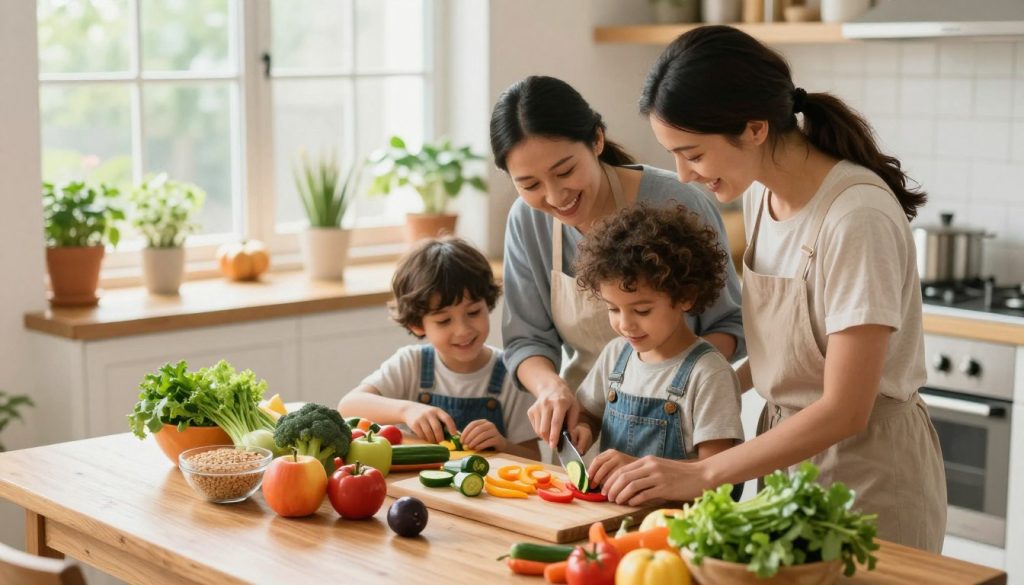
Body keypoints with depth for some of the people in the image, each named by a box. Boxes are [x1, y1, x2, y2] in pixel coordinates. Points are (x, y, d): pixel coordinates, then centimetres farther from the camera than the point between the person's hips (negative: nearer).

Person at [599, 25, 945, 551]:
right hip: (790, 447, 7)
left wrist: (701, 475, -24)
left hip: (866, 471, -7)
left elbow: (845, 411, -25)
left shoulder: (857, 217, -25)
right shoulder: (758, 192, -1)